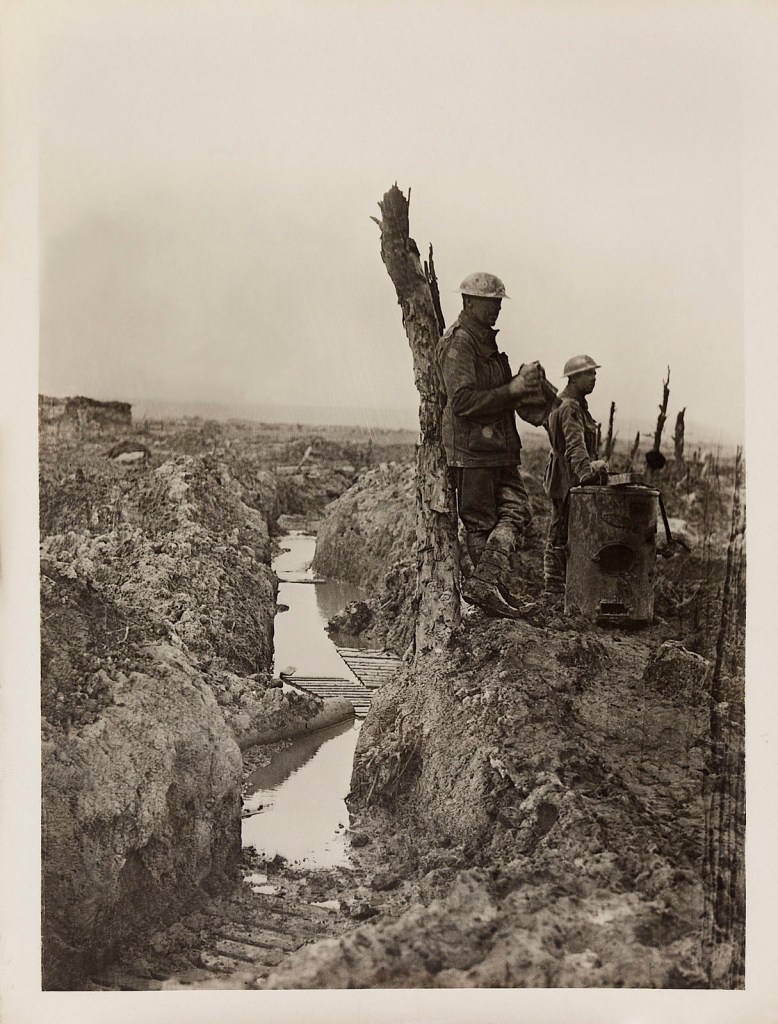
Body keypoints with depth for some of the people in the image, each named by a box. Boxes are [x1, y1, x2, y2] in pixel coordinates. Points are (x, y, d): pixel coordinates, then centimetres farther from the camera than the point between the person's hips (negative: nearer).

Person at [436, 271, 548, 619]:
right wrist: (512, 389, -21)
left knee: (516, 510, 1)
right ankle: (489, 584, 1)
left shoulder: (487, 341, 19)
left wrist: (522, 382, 7)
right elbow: (463, 401, -22)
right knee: (481, 522, -3)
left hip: (498, 448, 9)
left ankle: (485, 581, -1)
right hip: (470, 450, -9)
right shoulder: (458, 344, -12)